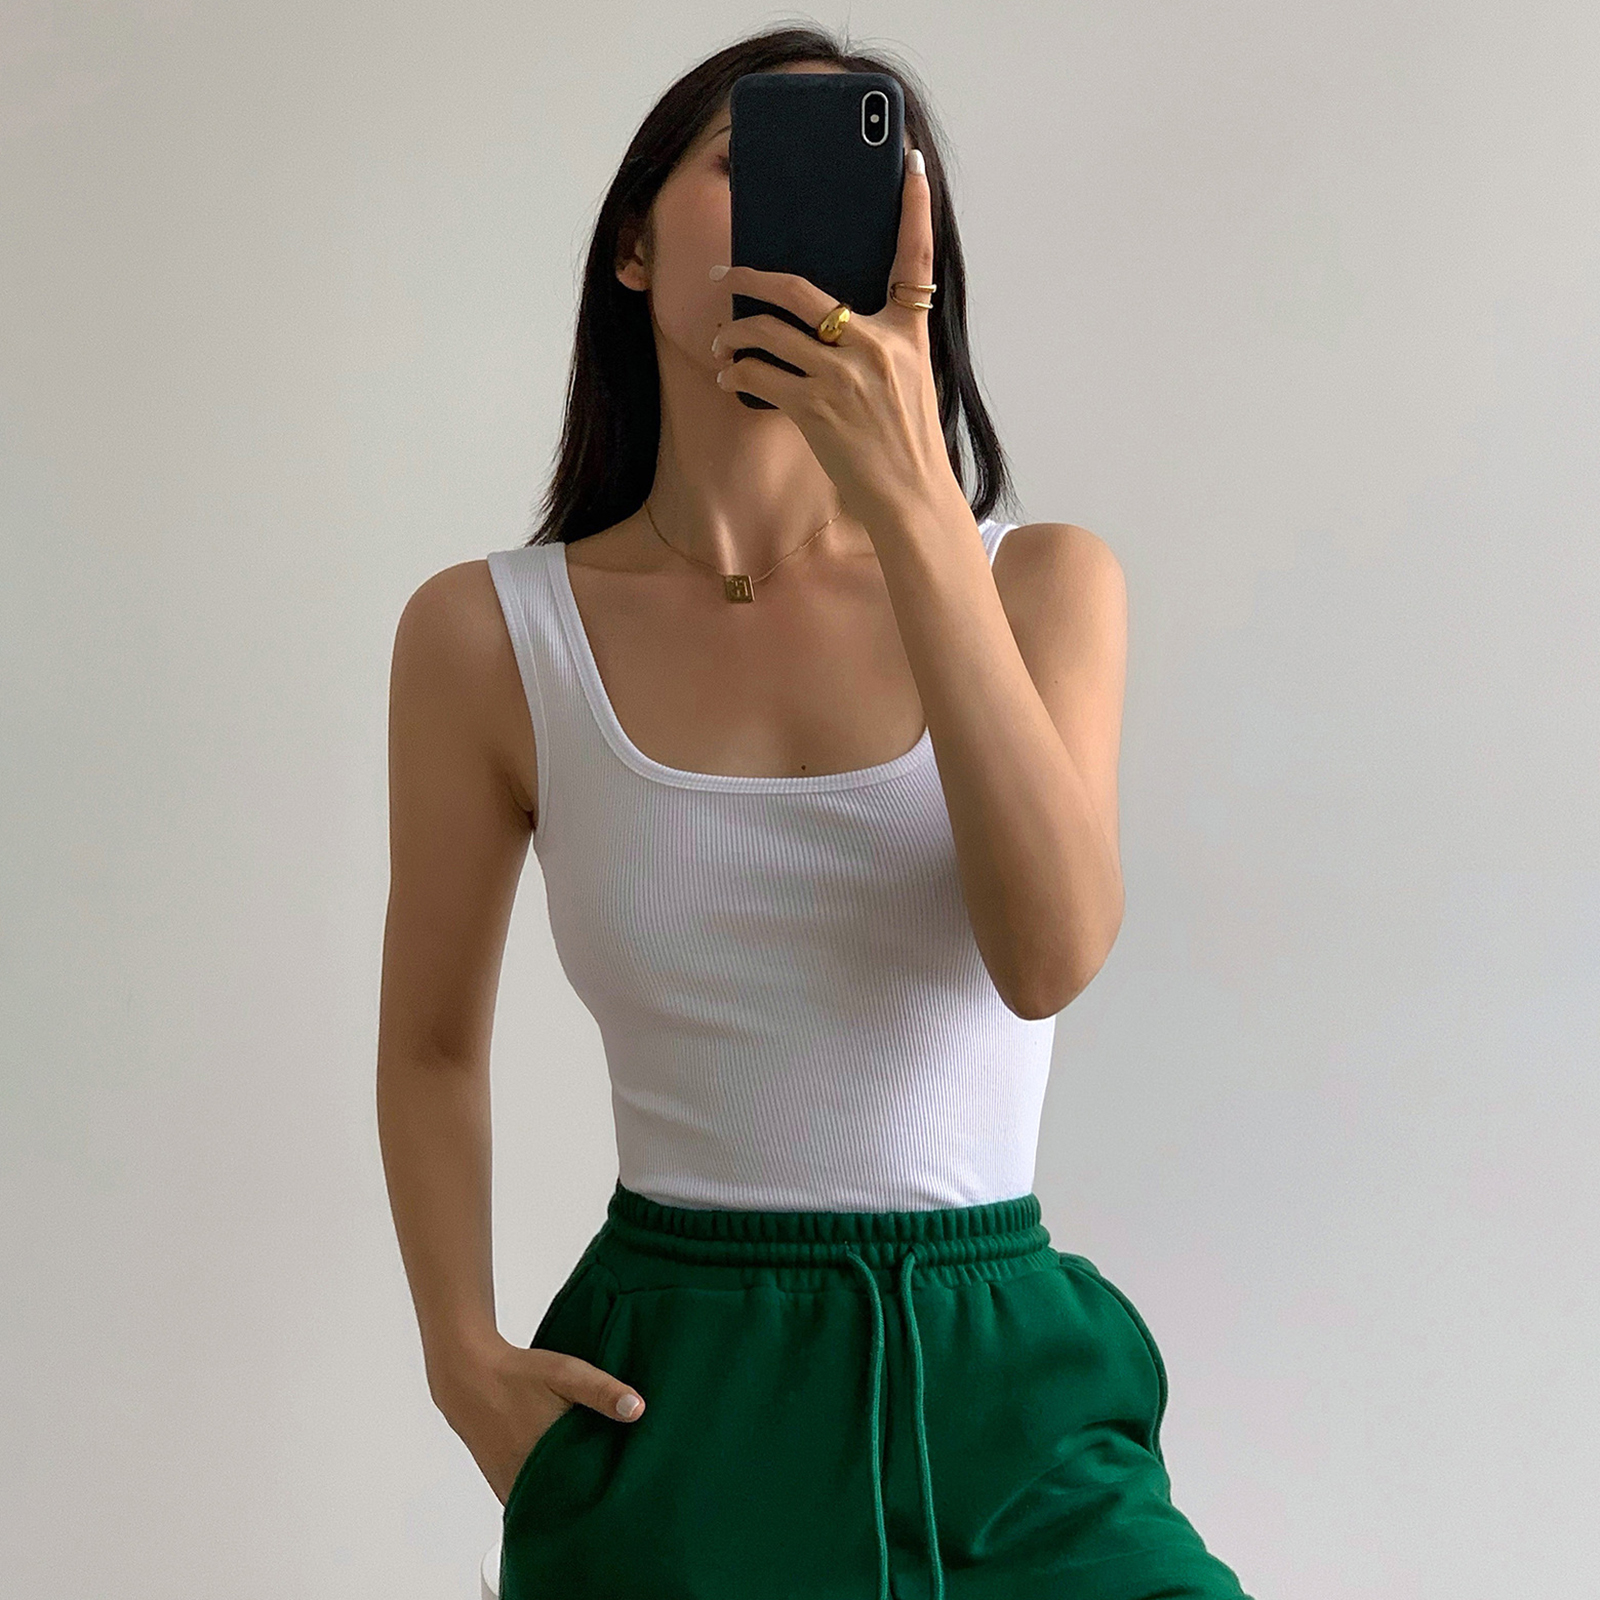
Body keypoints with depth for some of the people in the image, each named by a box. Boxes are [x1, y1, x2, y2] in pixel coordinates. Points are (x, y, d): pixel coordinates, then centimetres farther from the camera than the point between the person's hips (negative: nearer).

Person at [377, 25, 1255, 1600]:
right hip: (669, 1403, 0)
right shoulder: (489, 634, -1)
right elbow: (433, 1044, 10)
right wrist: (464, 1359, -4)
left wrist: (912, 502, -23)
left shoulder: (1045, 582, 0)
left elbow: (1049, 952, -18)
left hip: (1008, 1392, 1)